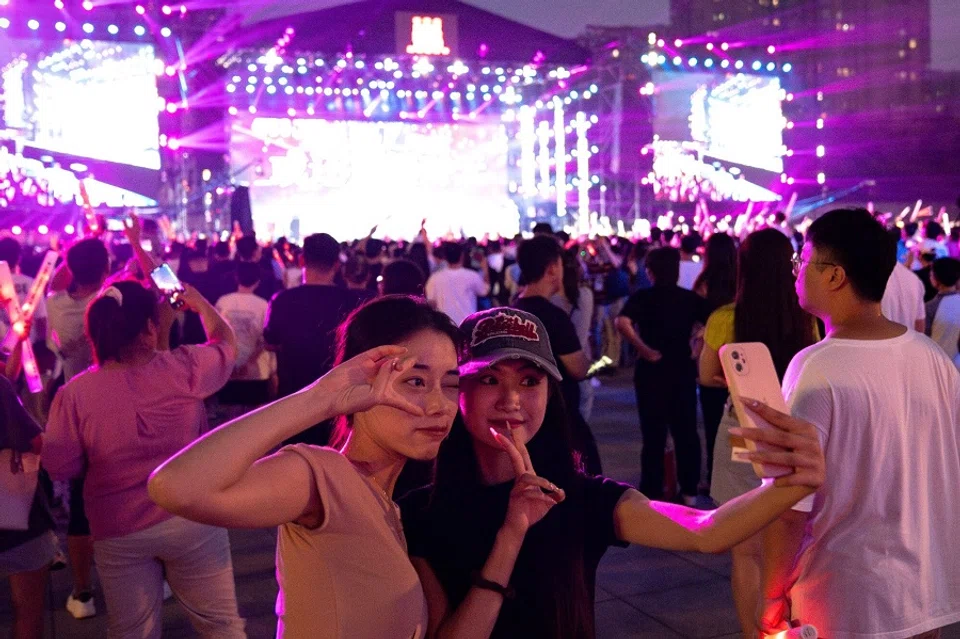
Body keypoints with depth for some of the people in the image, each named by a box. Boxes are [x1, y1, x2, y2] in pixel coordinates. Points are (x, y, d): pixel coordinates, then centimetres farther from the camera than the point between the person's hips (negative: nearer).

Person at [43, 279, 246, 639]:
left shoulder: (75, 392, -12)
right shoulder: (184, 368, -14)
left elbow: (60, 468, -4)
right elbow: (226, 341, 7)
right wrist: (200, 303, 23)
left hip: (117, 532, 2)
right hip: (192, 520, -1)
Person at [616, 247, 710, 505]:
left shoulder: (642, 297, -5)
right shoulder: (691, 298, 2)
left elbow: (622, 322, -24)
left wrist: (643, 349, -18)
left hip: (652, 370, -2)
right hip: (683, 370, 2)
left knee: (654, 433, 8)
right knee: (686, 431, 14)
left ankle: (652, 492, 13)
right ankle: (689, 490, 20)